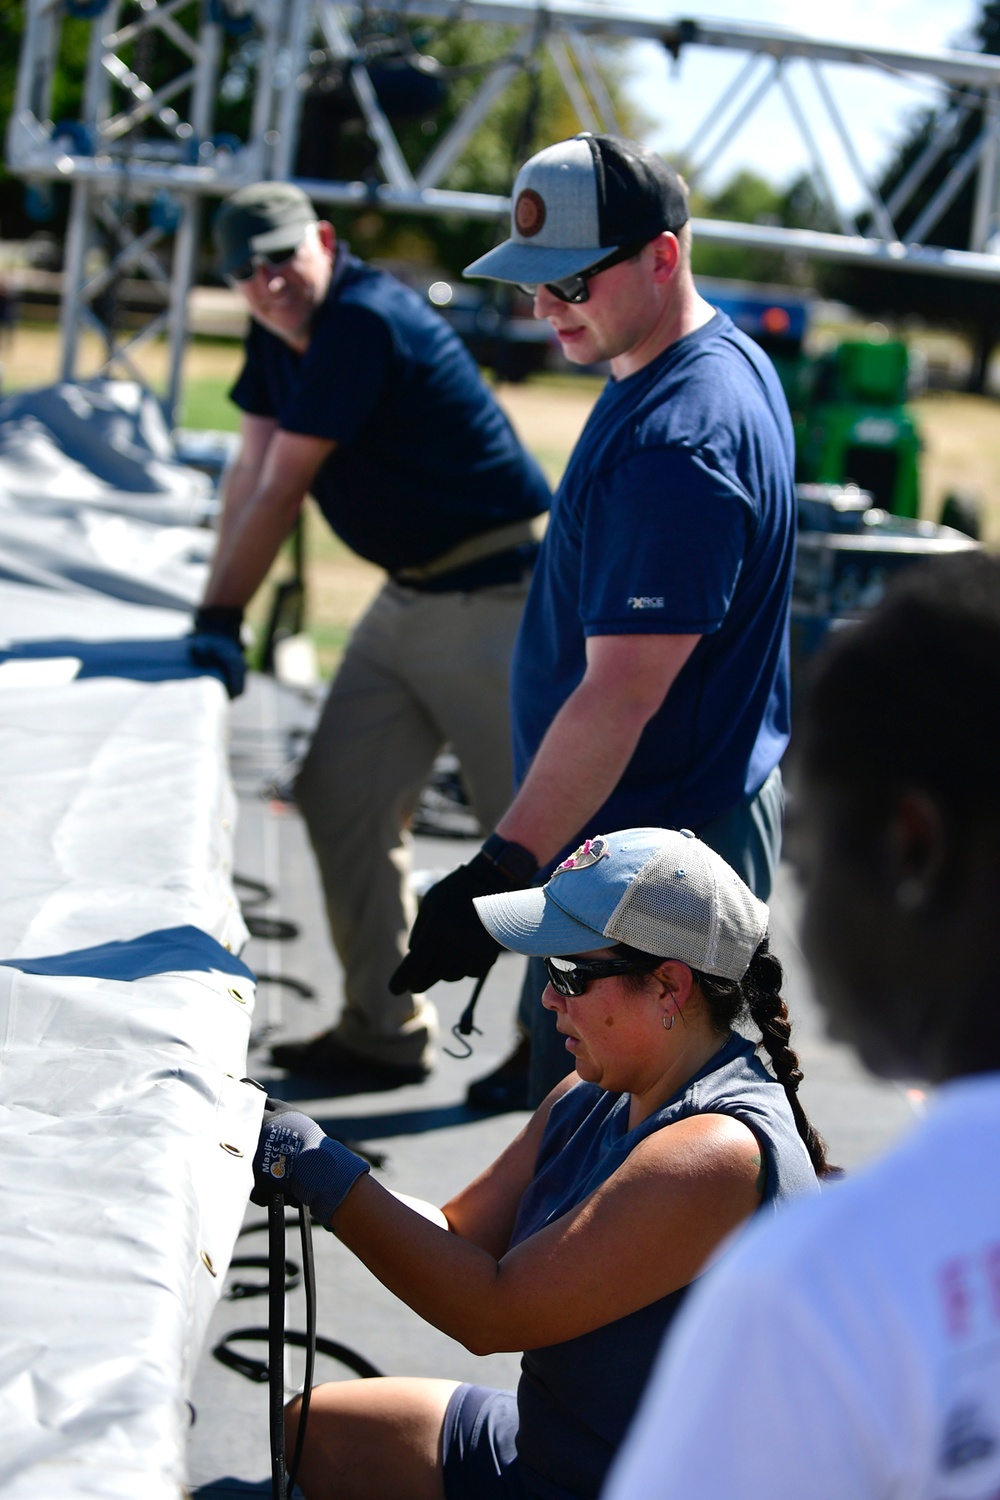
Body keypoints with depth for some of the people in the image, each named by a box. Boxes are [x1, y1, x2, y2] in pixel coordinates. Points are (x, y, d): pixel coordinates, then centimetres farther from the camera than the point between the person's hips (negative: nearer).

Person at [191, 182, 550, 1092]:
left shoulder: (365, 321, -21)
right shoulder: (281, 329, 8)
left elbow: (281, 491, -18)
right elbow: (250, 471, 9)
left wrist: (222, 615, -11)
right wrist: (218, 621, 2)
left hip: (497, 597, -10)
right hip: (411, 598, 10)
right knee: (342, 800, 8)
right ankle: (385, 1032, 17)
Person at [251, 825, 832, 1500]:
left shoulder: (716, 1154, -29)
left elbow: (493, 1310, -26)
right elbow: (461, 1237, 5)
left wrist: (324, 1172, -22)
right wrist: (299, 1169, -9)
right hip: (545, 1445, 9)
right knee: (321, 1429, 15)